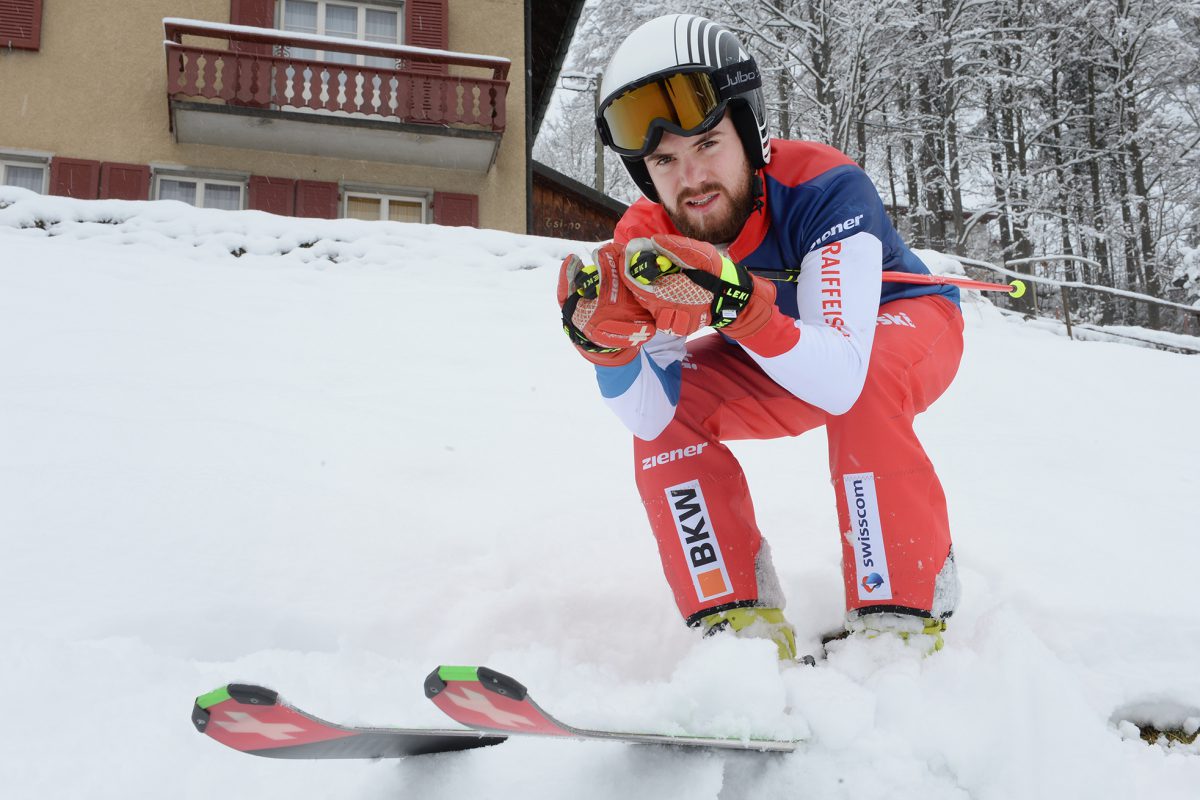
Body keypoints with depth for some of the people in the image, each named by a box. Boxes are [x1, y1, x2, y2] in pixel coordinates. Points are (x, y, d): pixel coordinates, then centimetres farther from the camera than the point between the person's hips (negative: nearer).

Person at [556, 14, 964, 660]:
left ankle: (902, 620, -20)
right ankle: (740, 623, -9)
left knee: (860, 397, -37)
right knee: (668, 412, -17)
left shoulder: (824, 188, -36)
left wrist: (739, 304, -61)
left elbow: (839, 381, -46)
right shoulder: (647, 244, -23)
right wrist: (607, 342, -47)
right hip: (786, 354, 5)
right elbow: (649, 416, -27)